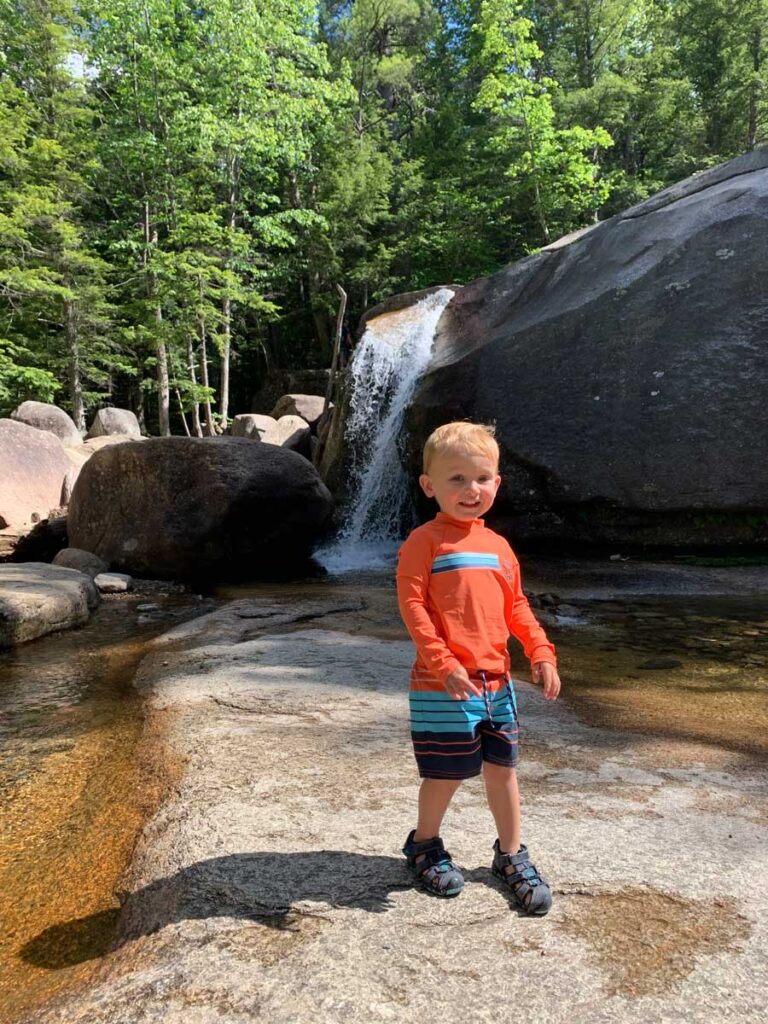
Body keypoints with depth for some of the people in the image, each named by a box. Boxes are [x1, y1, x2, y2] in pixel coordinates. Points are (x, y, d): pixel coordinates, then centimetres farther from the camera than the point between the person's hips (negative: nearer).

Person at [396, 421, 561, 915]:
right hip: (444, 685, -6)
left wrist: (541, 652, 5)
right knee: (447, 774, 7)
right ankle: (425, 846, 34)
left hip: (497, 679, 6)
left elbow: (517, 606, 17)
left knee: (503, 768, 15)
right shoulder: (424, 542, -9)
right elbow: (412, 604, -14)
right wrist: (443, 663, -21)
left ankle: (512, 855, 35)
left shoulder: (499, 546, 11)